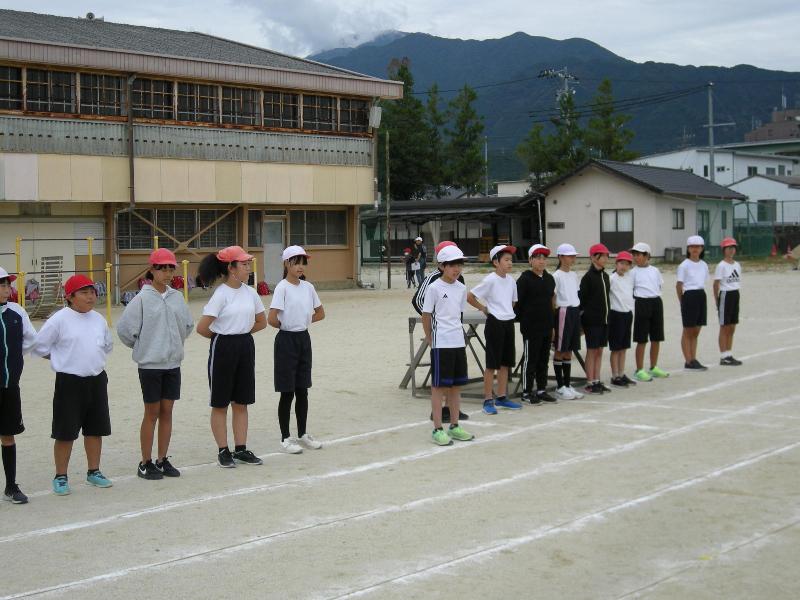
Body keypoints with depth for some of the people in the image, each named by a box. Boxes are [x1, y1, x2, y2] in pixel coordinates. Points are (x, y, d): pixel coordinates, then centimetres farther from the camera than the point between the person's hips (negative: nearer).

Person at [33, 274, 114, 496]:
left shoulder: (98, 319, 6)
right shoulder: (60, 319, -12)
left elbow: (107, 345, 22)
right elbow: (39, 346, -7)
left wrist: (94, 359, 10)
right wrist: (61, 359, -2)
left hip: (97, 380, 6)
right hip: (69, 382, -6)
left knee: (95, 429, 13)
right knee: (65, 432, 0)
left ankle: (94, 472, 26)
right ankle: (61, 477, 12)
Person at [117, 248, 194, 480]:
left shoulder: (176, 297, 4)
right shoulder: (142, 298, -11)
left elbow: (188, 324, 17)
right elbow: (125, 327, -11)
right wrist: (140, 347, 0)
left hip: (173, 364, 4)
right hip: (150, 365, -4)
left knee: (167, 412, 9)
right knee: (152, 413, 2)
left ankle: (162, 460, 19)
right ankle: (146, 463, 12)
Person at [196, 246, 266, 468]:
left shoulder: (249, 292, 4)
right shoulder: (221, 294, -15)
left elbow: (261, 322, 16)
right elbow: (202, 328, -19)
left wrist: (241, 332, 6)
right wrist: (221, 337, -1)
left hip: (246, 347, 6)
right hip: (223, 349, -6)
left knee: (241, 402, 11)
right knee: (220, 404, 6)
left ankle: (241, 449, 19)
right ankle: (223, 451, 13)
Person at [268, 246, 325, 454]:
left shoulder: (308, 287, 5)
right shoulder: (282, 287, -14)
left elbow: (320, 313, 16)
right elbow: (271, 319, -21)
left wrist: (302, 321, 6)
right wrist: (285, 325, -3)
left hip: (304, 339, 6)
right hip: (287, 340, -6)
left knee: (302, 391, 12)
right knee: (287, 392, 0)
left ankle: (302, 435, 23)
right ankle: (285, 438, 10)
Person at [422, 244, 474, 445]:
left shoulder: (461, 288, 8)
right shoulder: (434, 288, -9)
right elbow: (426, 316, -6)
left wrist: (456, 331, 11)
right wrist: (431, 339, -2)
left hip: (458, 343, 6)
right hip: (441, 344, -6)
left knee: (456, 385, 12)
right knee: (439, 386, 0)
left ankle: (454, 426, 22)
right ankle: (437, 430, 5)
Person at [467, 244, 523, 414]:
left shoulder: (511, 280, 7)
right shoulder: (490, 280, -13)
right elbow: (469, 296, -13)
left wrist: (508, 312, 9)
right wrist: (484, 308, -5)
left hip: (508, 323, 7)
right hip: (494, 323, -7)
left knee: (506, 362, 12)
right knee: (492, 364, -2)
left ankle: (502, 397, 22)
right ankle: (488, 400, 4)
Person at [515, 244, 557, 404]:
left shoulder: (550, 279, 11)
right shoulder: (525, 279, -10)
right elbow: (517, 302, -10)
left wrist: (552, 324, 17)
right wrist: (521, 319, -8)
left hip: (546, 326, 7)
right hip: (531, 327, -7)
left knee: (544, 359, 12)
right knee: (530, 360, -1)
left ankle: (542, 390, 22)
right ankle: (526, 392, 6)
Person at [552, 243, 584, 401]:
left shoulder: (574, 275, 13)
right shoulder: (557, 276, -9)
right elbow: (552, 299, -10)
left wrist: (579, 311, 12)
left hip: (575, 312, 7)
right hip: (563, 312, -7)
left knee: (569, 351, 11)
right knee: (560, 350, 0)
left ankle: (567, 385, 16)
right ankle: (560, 387, 5)